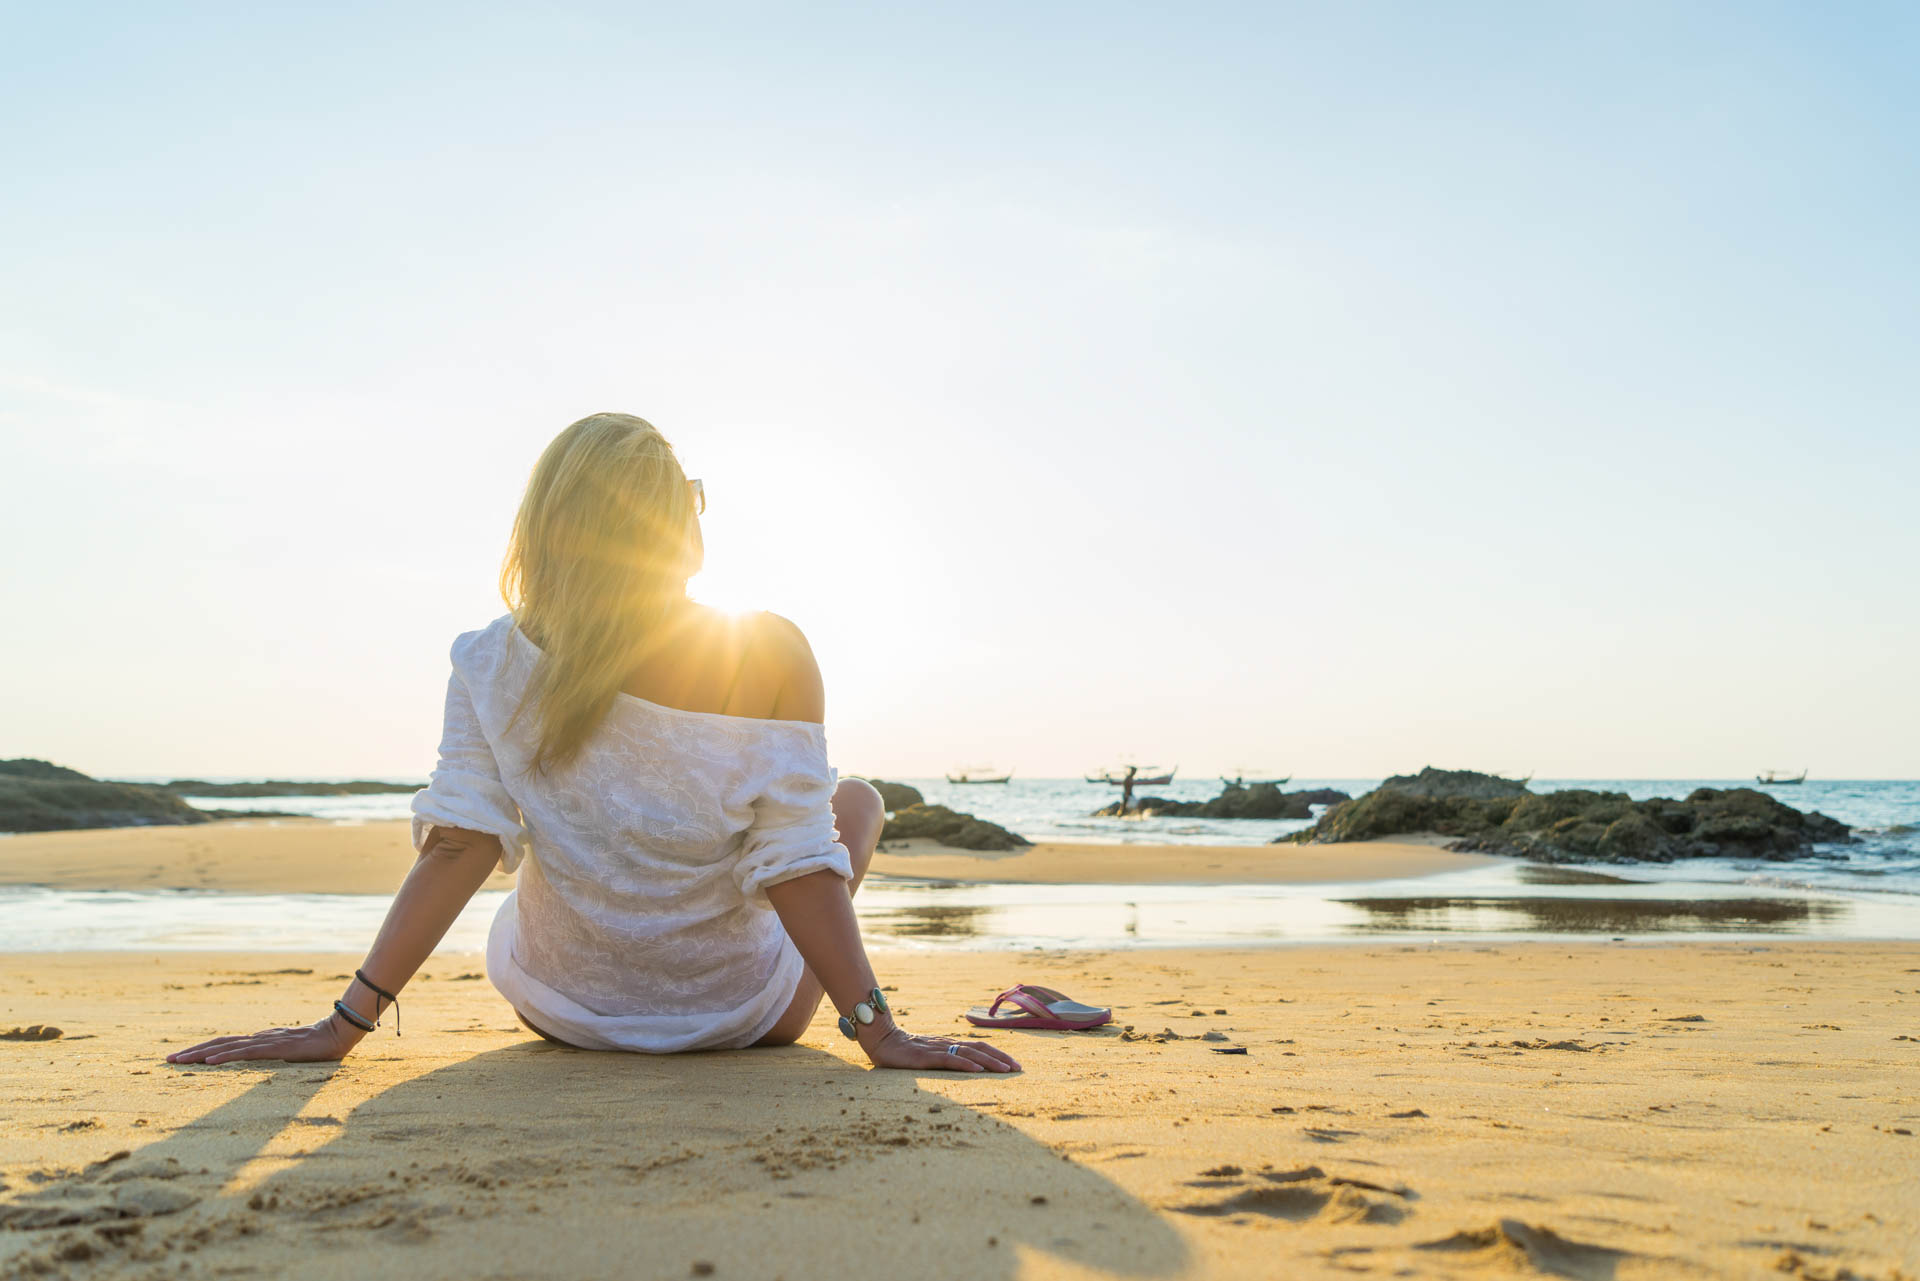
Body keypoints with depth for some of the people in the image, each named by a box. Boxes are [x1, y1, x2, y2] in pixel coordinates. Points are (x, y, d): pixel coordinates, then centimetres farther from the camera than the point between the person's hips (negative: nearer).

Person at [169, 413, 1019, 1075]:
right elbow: (798, 867, -24)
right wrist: (877, 1030, -18)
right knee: (856, 797, 24)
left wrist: (344, 1023, -15)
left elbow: (458, 843, -21)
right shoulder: (773, 659, -25)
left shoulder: (495, 667, -19)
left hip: (558, 1010, 3)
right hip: (743, 1019, -2)